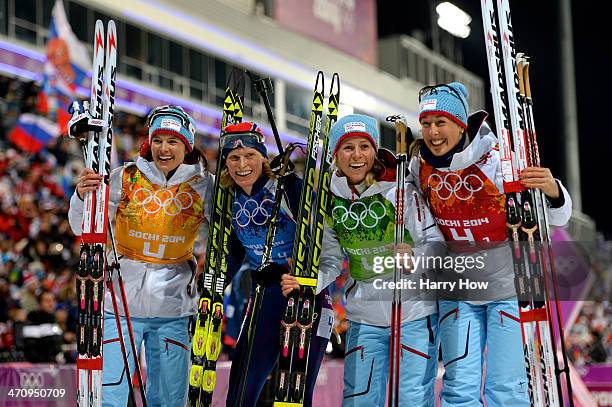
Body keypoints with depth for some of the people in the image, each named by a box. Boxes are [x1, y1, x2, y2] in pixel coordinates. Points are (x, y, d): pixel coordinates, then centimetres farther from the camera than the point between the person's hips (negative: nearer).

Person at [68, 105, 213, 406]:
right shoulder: (125, 178, -2)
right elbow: (84, 229, -5)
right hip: (122, 302, -1)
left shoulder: (202, 185, 1)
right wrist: (82, 197, -22)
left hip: (172, 306, 1)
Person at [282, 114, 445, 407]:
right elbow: (331, 261, 6)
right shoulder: (329, 199, -1)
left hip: (415, 313, -3)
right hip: (364, 318, 3)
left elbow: (436, 242, -10)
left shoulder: (401, 189, -12)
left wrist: (415, 256, -31)